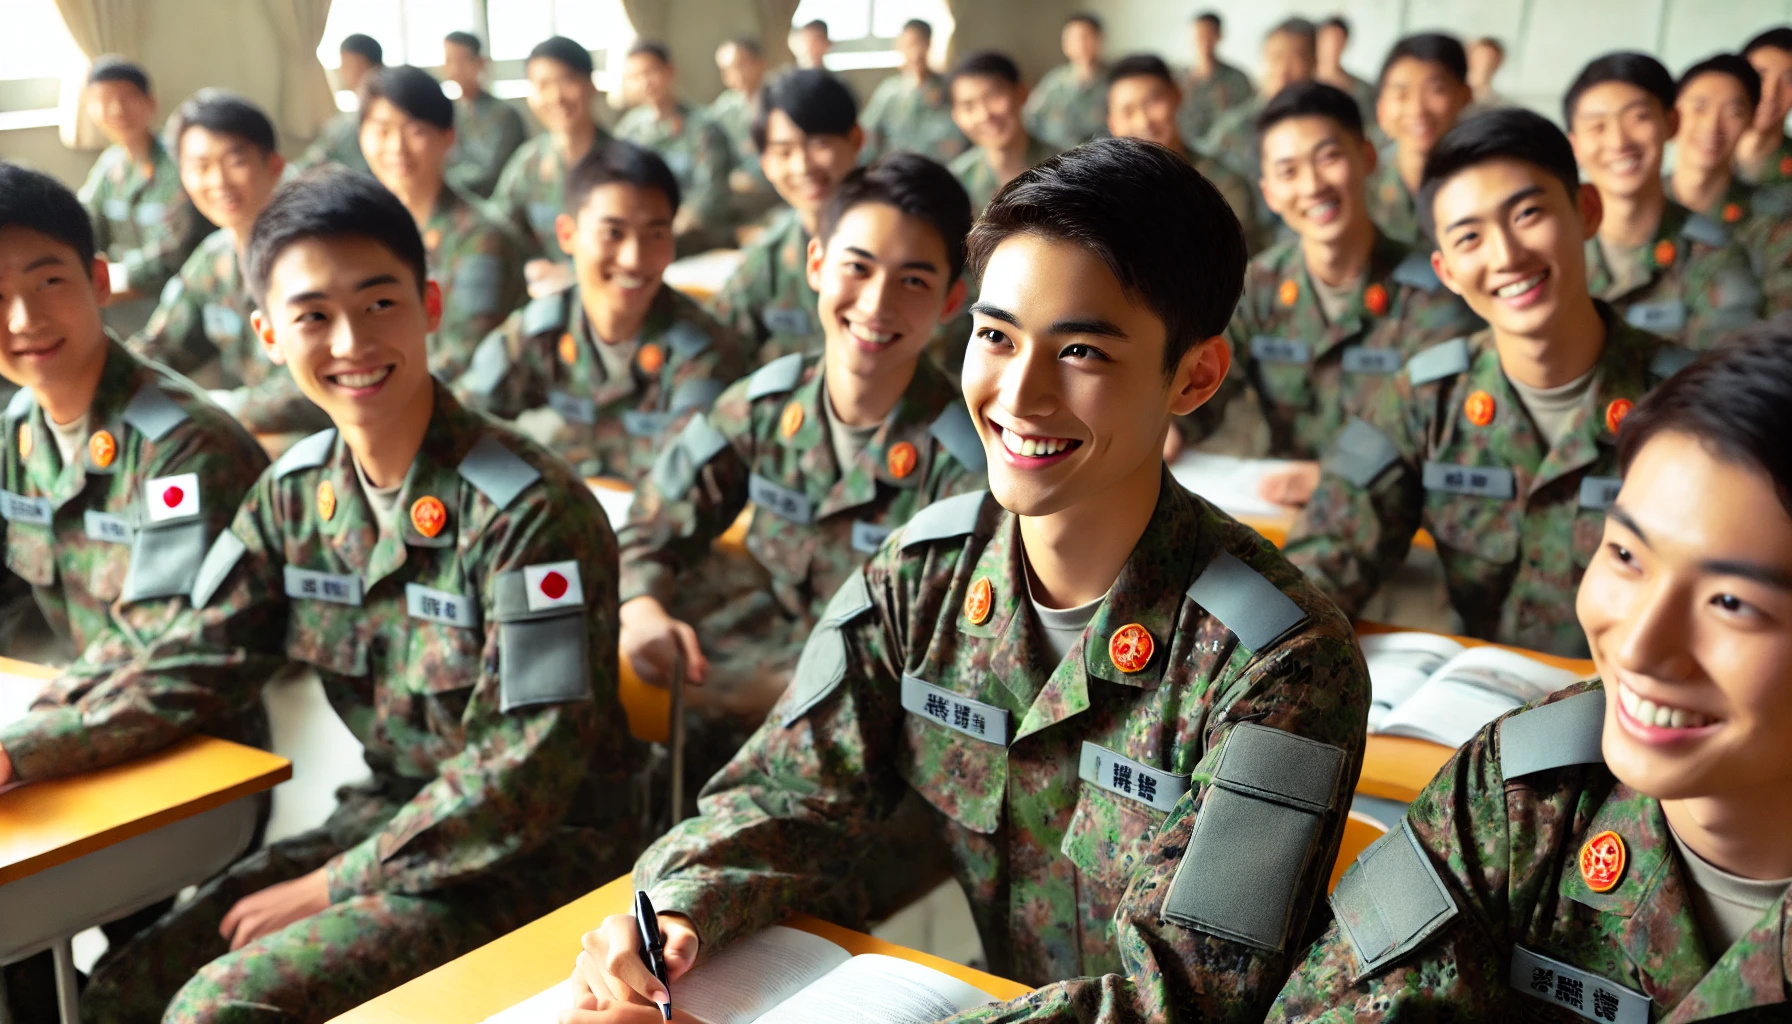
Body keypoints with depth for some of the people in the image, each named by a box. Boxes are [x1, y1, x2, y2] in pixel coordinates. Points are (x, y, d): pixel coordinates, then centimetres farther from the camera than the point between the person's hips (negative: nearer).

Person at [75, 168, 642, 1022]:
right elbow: (187, 667, 6)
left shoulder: (528, 509, -20)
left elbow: (530, 766, -21)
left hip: (537, 855, -6)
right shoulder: (295, 492, 3)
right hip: (387, 816, 7)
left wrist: (330, 887, -16)